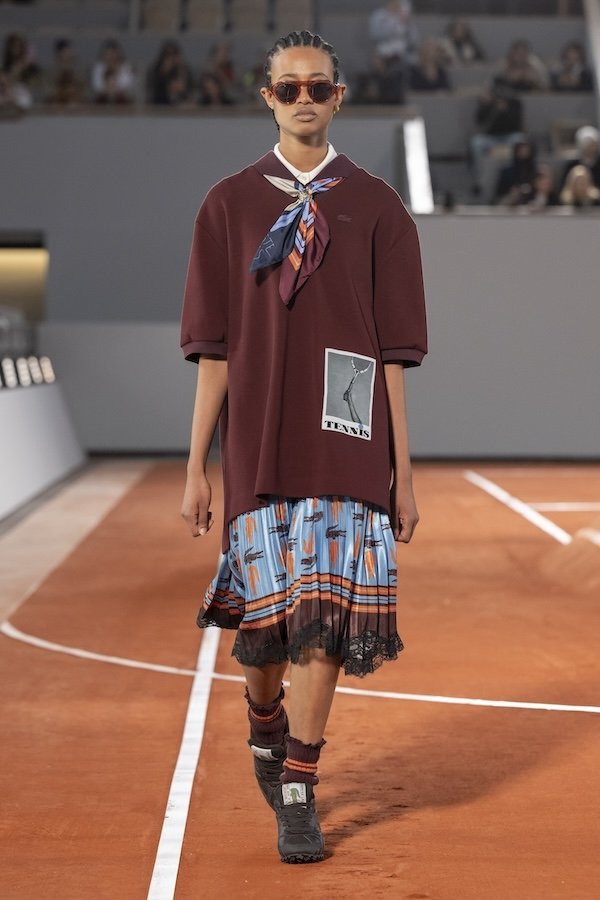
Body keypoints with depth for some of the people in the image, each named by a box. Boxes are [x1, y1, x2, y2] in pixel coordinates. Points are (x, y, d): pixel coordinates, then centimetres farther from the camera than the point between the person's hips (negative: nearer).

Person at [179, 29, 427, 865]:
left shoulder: (377, 207, 5)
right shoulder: (229, 205, 6)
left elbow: (392, 354, 4)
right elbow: (214, 349, 4)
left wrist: (402, 472, 2)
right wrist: (196, 466, 0)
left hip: (346, 447, 0)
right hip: (259, 444, 1)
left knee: (325, 616, -5)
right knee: (265, 613, 5)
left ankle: (297, 792, 7)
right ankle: (264, 726, 36)